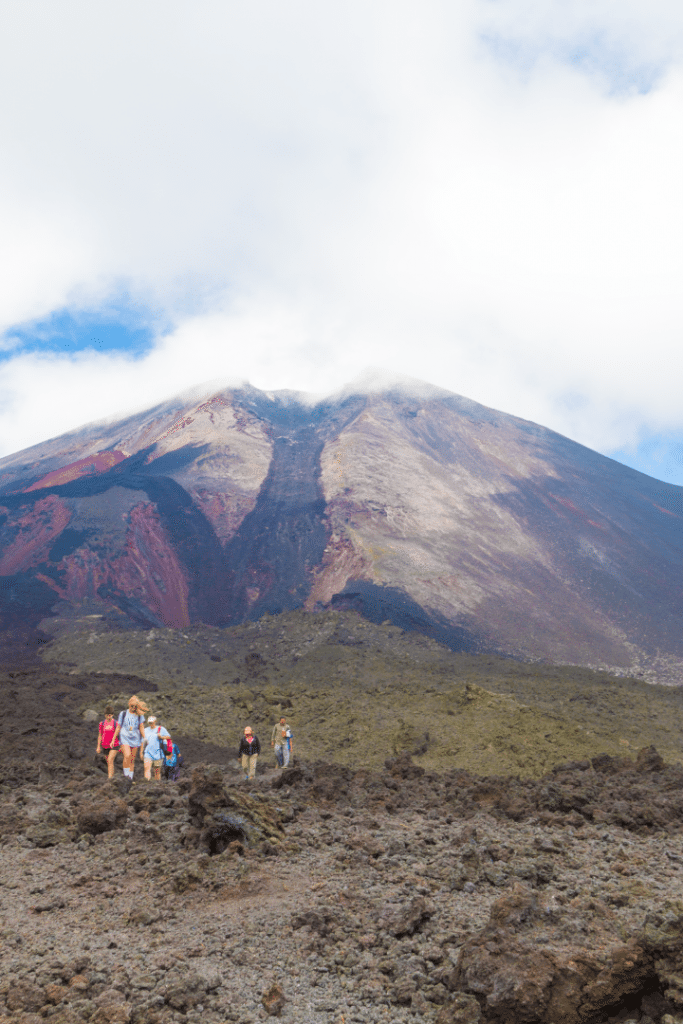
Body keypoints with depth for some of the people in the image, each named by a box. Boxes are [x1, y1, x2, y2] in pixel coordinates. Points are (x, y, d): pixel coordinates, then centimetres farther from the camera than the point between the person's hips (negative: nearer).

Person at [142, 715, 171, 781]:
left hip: (158, 753, -2)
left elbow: (169, 737, 5)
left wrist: (161, 737, -13)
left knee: (157, 770, 3)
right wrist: (142, 752, 19)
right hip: (148, 753, 2)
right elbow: (143, 742, 21)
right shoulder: (146, 730, 14)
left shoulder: (161, 729, 3)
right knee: (147, 767, -19)